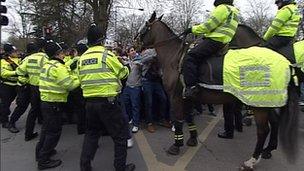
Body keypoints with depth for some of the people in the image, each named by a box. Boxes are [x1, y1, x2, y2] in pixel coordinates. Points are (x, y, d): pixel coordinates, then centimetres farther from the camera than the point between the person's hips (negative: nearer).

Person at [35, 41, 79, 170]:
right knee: (54, 131, 1)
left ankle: (41, 152, 38)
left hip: (46, 101, 10)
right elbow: (71, 85, -22)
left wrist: (70, 71, 9)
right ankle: (44, 160, 12)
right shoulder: (57, 67, -19)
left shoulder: (47, 65, 12)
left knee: (47, 128, 23)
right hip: (54, 104, -10)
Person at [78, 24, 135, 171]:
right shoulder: (107, 54, -10)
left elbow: (81, 80, 12)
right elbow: (123, 72, -2)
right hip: (107, 102, -6)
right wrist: (126, 68, 20)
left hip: (89, 102, 6)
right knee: (120, 133, 9)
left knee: (92, 133, 22)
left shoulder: (82, 58, 8)